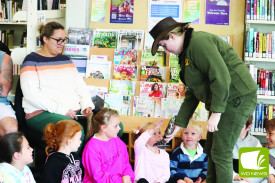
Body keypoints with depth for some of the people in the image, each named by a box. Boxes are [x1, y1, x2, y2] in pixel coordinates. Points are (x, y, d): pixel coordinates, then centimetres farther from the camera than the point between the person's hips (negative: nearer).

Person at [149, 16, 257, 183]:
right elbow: (192, 93, 22)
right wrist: (179, 125, 21)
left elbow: (221, 77, -24)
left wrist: (216, 113, -23)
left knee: (221, 153, -7)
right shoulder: (187, 52, 17)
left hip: (237, 99, -11)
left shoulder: (198, 42, -16)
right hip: (225, 101, 11)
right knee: (211, 150, 14)